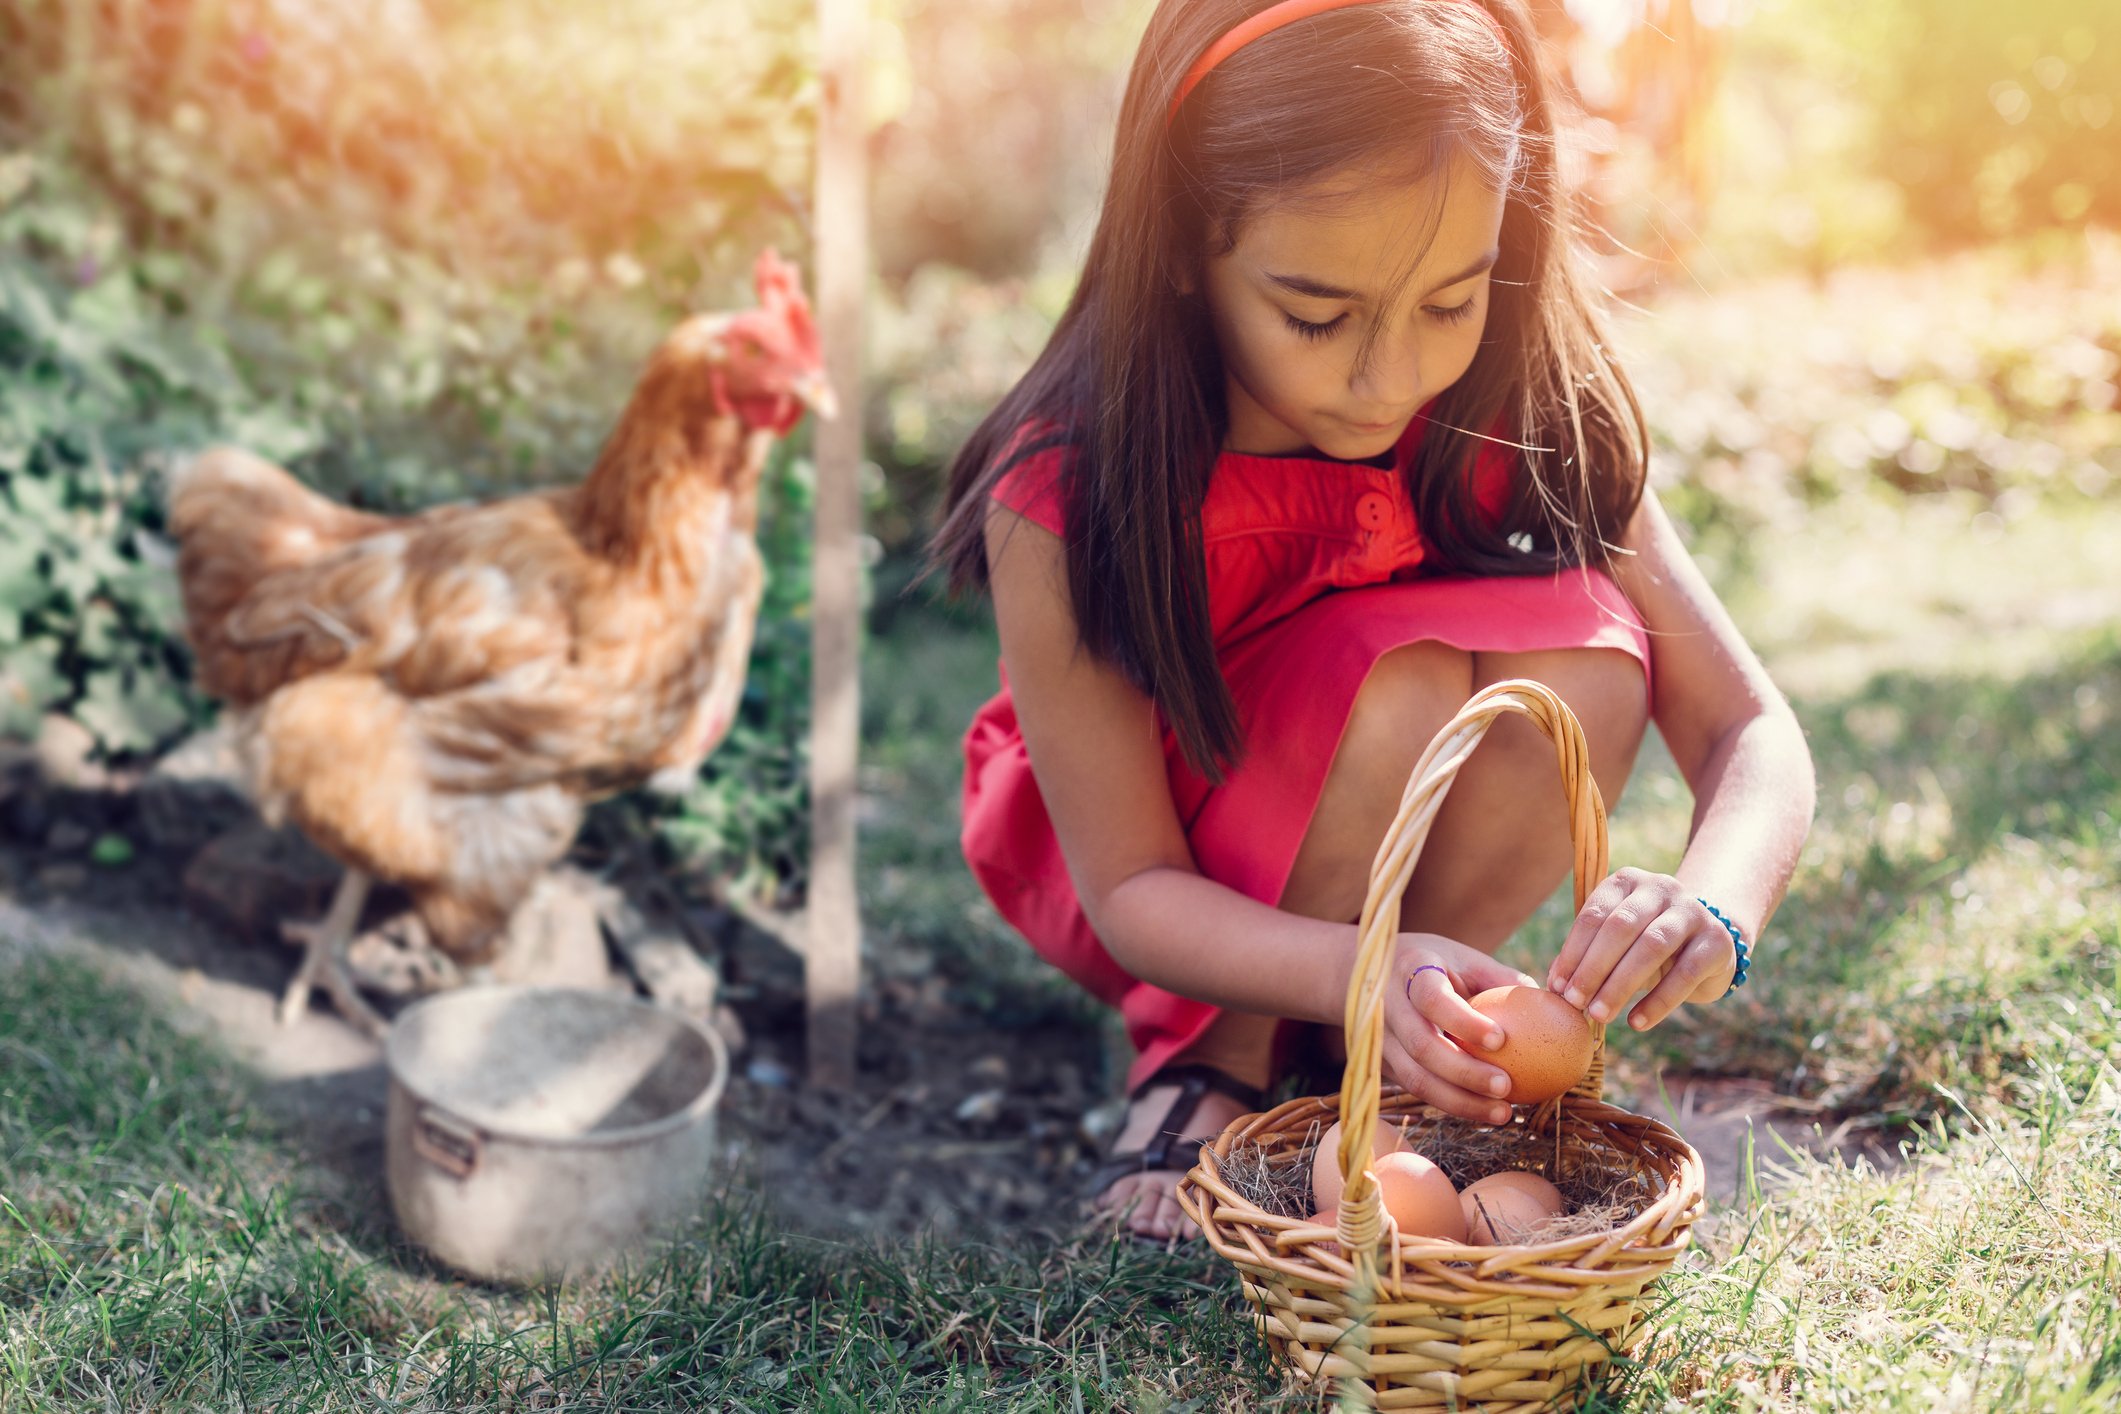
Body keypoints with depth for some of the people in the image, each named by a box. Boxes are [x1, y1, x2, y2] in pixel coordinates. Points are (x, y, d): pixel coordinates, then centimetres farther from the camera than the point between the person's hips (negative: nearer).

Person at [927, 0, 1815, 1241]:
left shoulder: (1529, 416, -21)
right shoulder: (1066, 506, -30)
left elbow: (1751, 731, -19)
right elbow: (1132, 891, -23)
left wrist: (1709, 907, -43)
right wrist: (1366, 970, -43)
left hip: (1401, 856, 3)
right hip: (1171, 890, -3)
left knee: (1586, 663, -28)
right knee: (1399, 688, -34)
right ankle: (1215, 1055, -9)